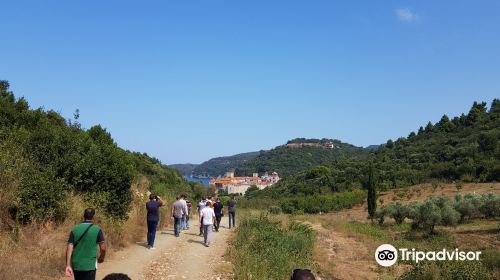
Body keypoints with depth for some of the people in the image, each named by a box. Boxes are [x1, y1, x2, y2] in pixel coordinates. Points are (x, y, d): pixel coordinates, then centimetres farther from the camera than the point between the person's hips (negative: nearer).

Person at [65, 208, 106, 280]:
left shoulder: (75, 229, 1)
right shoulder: (97, 229, -8)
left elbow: (69, 248, -5)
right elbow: (103, 248, -8)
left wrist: (68, 265, -4)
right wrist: (101, 258, 12)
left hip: (76, 265, 4)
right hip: (90, 265, -4)